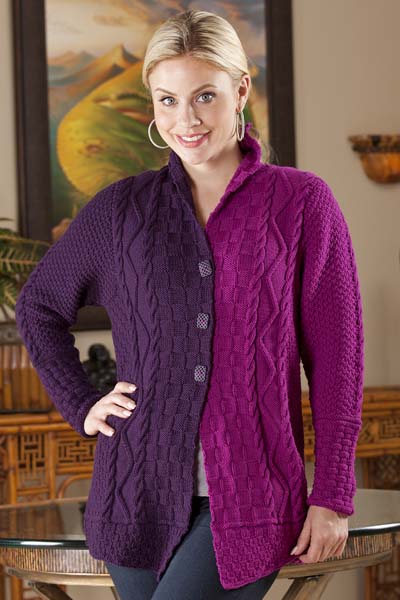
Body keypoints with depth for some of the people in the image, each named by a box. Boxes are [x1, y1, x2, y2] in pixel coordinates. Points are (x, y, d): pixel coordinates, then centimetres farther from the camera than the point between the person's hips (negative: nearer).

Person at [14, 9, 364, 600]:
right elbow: (38, 306, 21)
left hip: (251, 496, -3)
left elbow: (336, 360, 0)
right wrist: (82, 406, 9)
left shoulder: (302, 203, -1)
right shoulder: (121, 208, 7)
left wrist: (332, 498, -3)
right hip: (142, 488, 3)